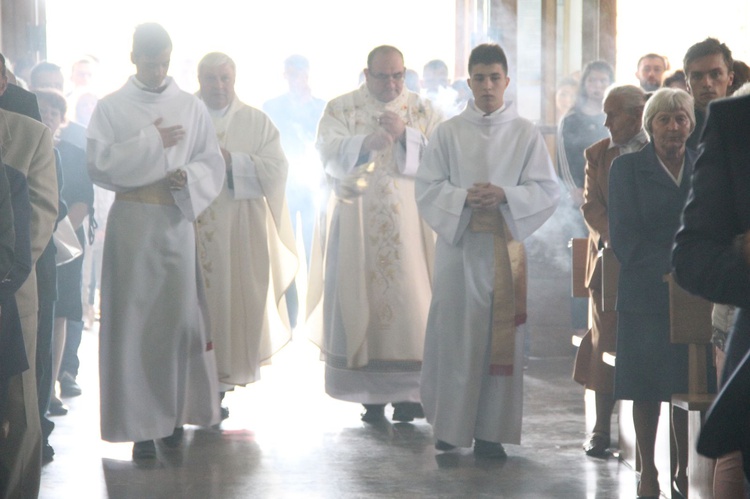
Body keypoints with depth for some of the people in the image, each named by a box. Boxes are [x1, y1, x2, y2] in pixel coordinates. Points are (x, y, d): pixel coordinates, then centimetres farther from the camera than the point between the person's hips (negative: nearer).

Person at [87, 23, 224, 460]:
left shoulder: (192, 108, 9)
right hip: (131, 222, -2)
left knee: (177, 314, 3)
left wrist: (190, 177, -14)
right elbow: (99, 162, -7)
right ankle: (140, 424, 0)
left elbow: (213, 164, 6)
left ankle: (174, 413, 14)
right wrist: (152, 143, -9)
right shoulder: (112, 108, 3)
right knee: (134, 318, -3)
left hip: (178, 221, 2)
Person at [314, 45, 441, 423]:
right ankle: (372, 394, 2)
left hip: (410, 225, 1)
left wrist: (406, 135, -15)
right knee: (362, 301, -4)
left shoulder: (424, 111, 11)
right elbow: (330, 156, -8)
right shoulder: (340, 109, 7)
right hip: (358, 227, -1)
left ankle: (408, 390, -2)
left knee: (411, 300, -7)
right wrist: (366, 144, -25)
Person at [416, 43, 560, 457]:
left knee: (501, 336, -1)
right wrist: (464, 197, -15)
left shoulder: (525, 134, 6)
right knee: (454, 332, 0)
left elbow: (547, 190, 2)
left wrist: (505, 195, -15)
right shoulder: (448, 133, 7)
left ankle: (490, 430, 5)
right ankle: (450, 424, 11)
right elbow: (427, 188, 3)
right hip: (458, 242, 0)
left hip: (507, 247, 0)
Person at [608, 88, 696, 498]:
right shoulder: (627, 168, 3)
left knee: (689, 385, 2)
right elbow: (624, 237, -3)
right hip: (645, 292, -2)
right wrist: (669, 269, -14)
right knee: (646, 386, 1)